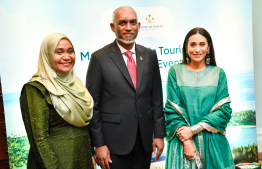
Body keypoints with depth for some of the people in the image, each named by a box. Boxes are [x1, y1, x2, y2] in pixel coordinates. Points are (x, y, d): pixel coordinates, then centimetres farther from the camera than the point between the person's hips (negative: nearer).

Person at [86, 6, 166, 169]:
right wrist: (98, 144, -8)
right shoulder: (99, 58, -7)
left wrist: (159, 134, 5)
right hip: (114, 143, -3)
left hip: (144, 141, 4)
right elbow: (93, 105, -6)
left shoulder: (150, 56, 5)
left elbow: (156, 98, 7)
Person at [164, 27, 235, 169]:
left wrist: (194, 129, -13)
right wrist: (186, 141, -14)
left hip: (213, 143, 1)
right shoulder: (175, 71, 1)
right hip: (182, 141, -1)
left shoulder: (218, 73, 4)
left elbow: (224, 110, -3)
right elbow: (172, 110, -4)